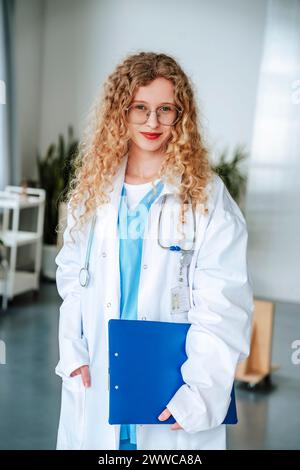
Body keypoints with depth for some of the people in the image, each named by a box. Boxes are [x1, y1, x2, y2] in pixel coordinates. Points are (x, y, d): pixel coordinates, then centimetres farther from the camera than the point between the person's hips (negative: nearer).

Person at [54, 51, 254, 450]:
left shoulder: (207, 197, -9)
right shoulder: (93, 189, 4)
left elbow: (224, 305, -13)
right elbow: (72, 278, 7)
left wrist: (201, 392, -17)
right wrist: (73, 351, -4)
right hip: (95, 378, 4)